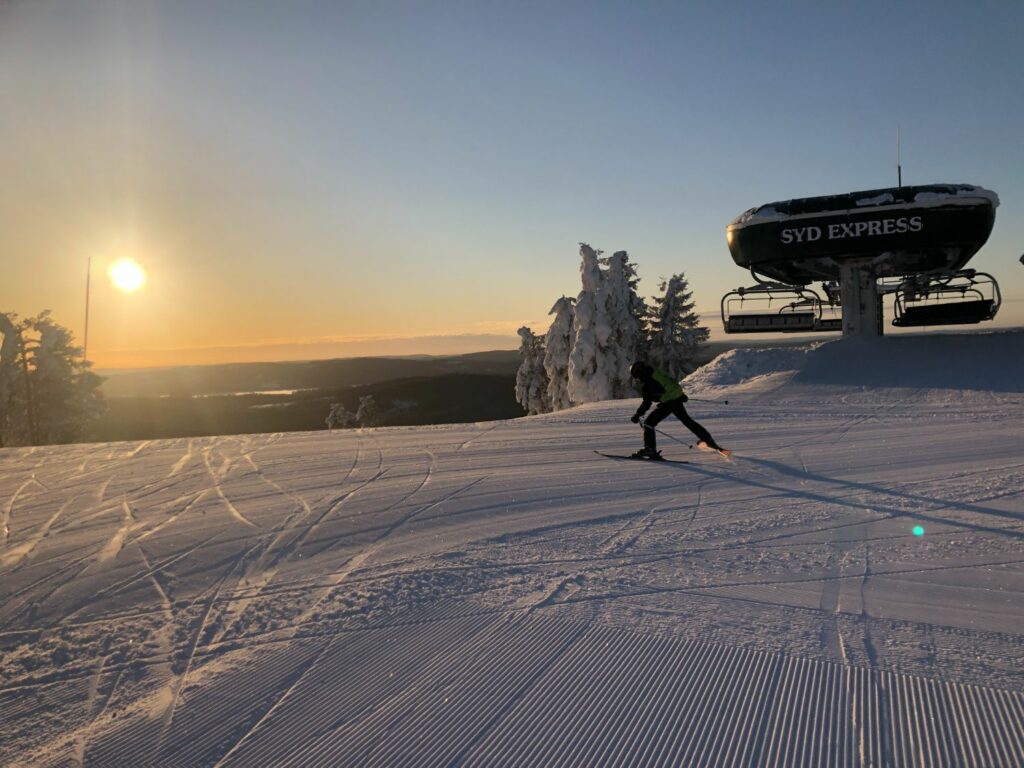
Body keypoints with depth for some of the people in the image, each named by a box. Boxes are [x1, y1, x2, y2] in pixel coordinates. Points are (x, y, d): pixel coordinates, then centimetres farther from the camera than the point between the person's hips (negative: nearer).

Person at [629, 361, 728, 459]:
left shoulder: (645, 384, -9)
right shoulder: (657, 372, 15)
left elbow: (647, 402, -15)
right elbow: (673, 382, 26)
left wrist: (638, 414, -10)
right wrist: (681, 395, 37)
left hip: (668, 402, -9)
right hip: (677, 398, 9)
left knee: (649, 423, -4)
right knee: (686, 420, 25)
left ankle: (650, 449, -14)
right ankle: (708, 440, 35)